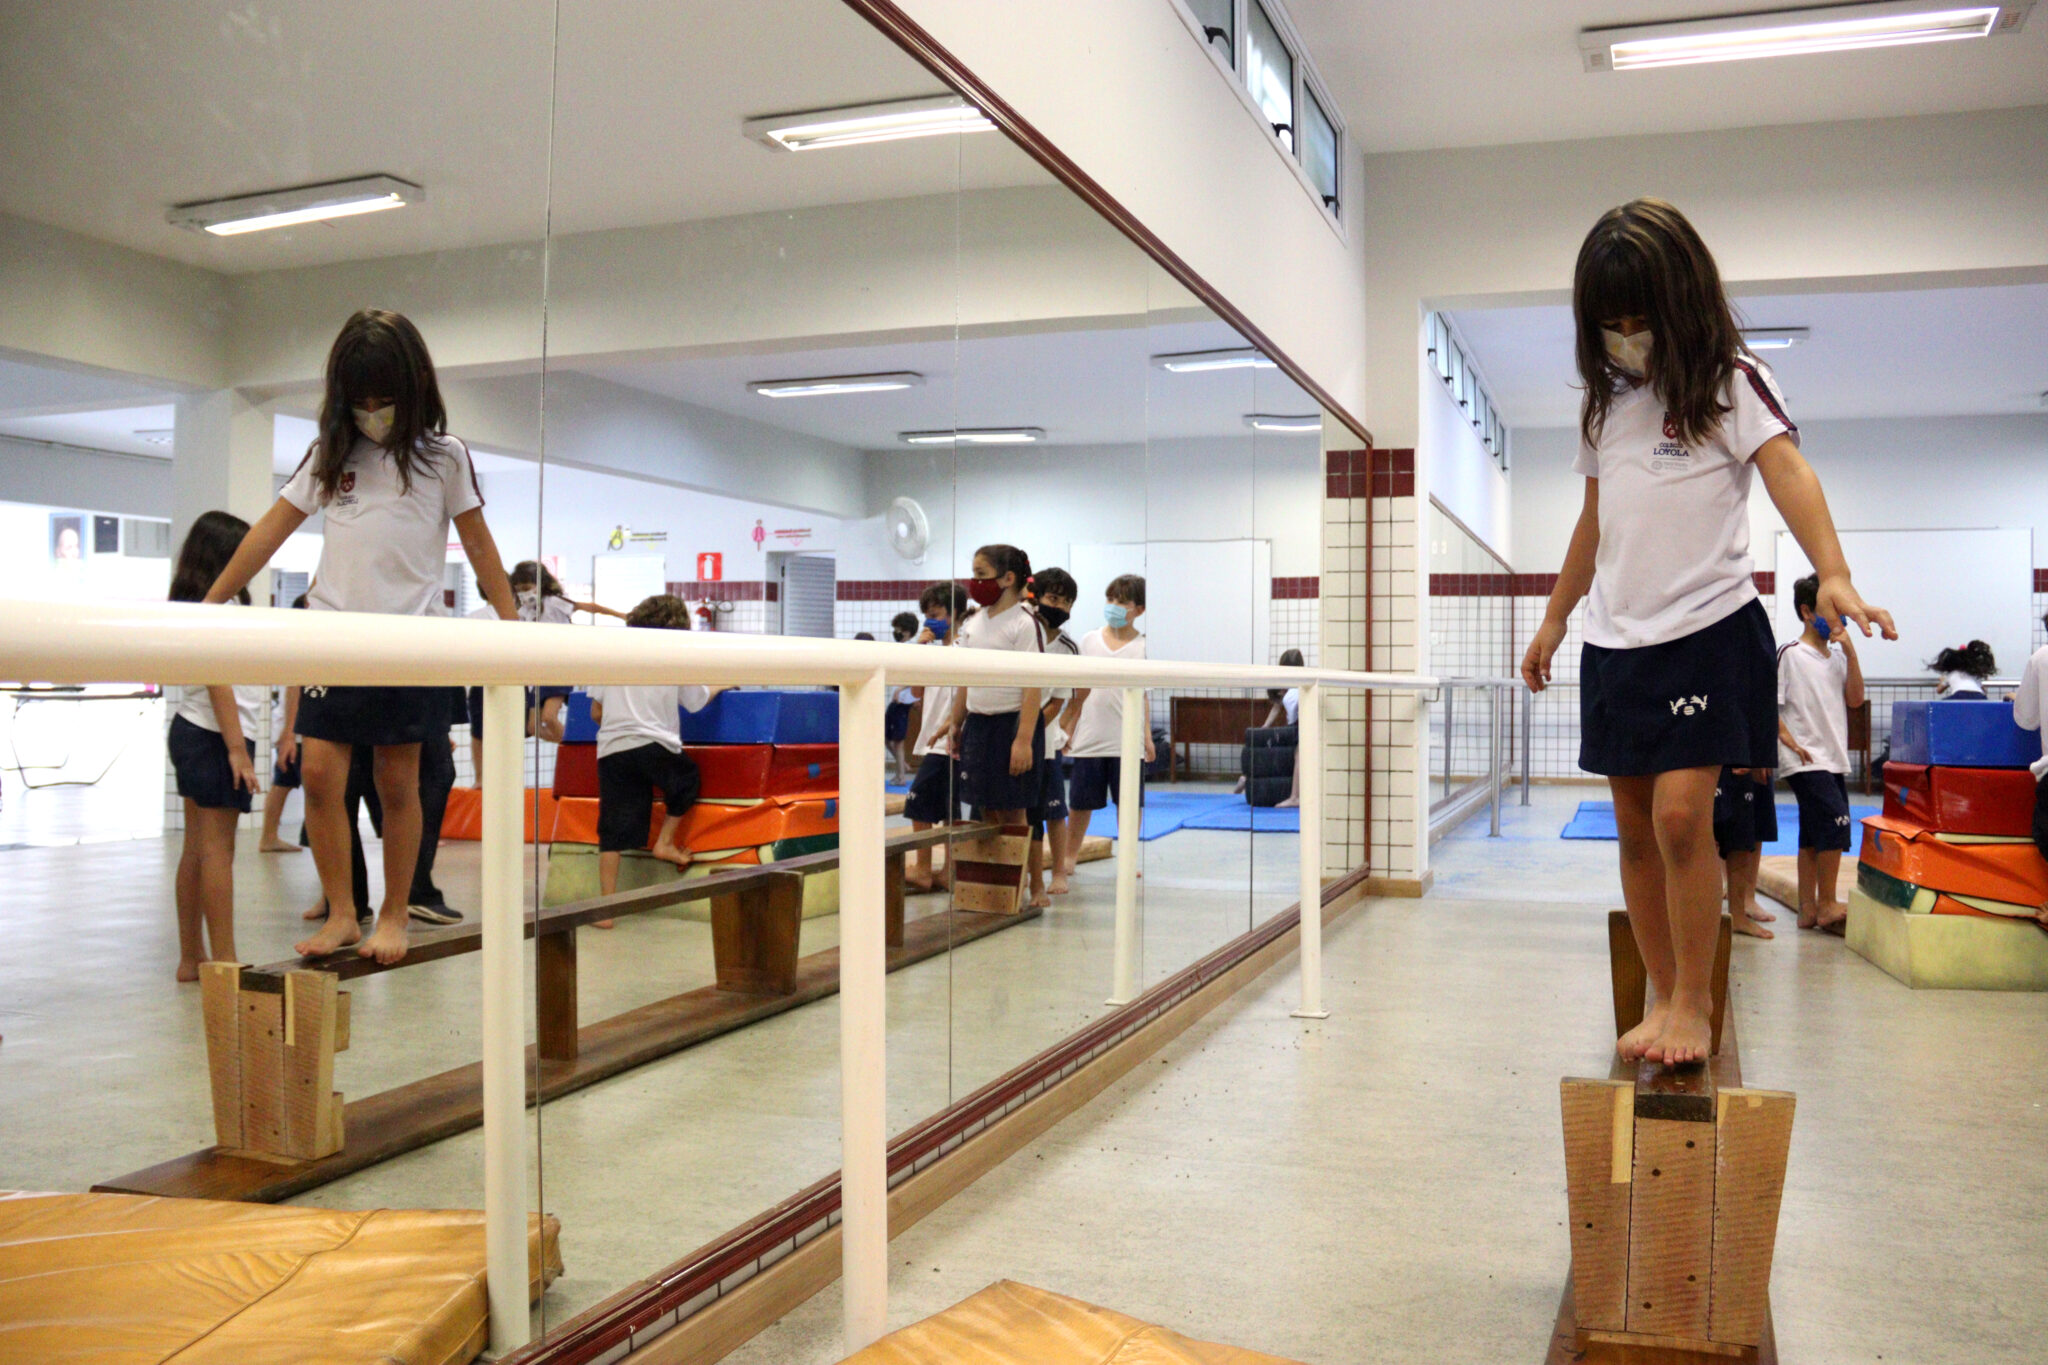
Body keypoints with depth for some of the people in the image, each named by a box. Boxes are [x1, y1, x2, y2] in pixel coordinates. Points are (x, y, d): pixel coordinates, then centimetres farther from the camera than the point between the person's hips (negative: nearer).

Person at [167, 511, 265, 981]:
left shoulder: (192, 604, 17)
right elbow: (218, 681, -18)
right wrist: (237, 749, -19)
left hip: (188, 731, 10)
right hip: (214, 736, -10)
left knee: (197, 850, 11)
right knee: (217, 850, -9)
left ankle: (192, 958, 16)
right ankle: (224, 960, -7)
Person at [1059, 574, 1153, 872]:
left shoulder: (1142, 647, 0)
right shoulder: (1089, 640, 7)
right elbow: (1080, 692, 12)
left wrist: (1147, 736, -5)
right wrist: (1068, 728, 11)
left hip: (1126, 740, -2)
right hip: (1089, 737, 2)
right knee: (1080, 802, 8)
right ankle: (1070, 856, 22)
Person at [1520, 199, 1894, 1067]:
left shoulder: (1729, 381, -2)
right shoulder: (1605, 400, 14)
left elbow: (1786, 470, -17)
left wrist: (1832, 575, -33)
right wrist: (1555, 618, 24)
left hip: (1706, 628, -6)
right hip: (1616, 638, 6)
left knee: (1681, 815, -14)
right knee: (1636, 828, 6)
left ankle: (1693, 1004, 0)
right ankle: (1664, 997, 17)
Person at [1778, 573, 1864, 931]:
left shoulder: (1837, 657, 13)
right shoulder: (1790, 654, -7)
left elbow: (1855, 699, 5)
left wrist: (1849, 650, -2)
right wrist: (1789, 740, -14)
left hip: (1834, 759, 8)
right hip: (1806, 761, -7)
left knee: (1813, 837, 10)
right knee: (1835, 821, -17)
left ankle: (1808, 909, 15)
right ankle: (1827, 906, -8)